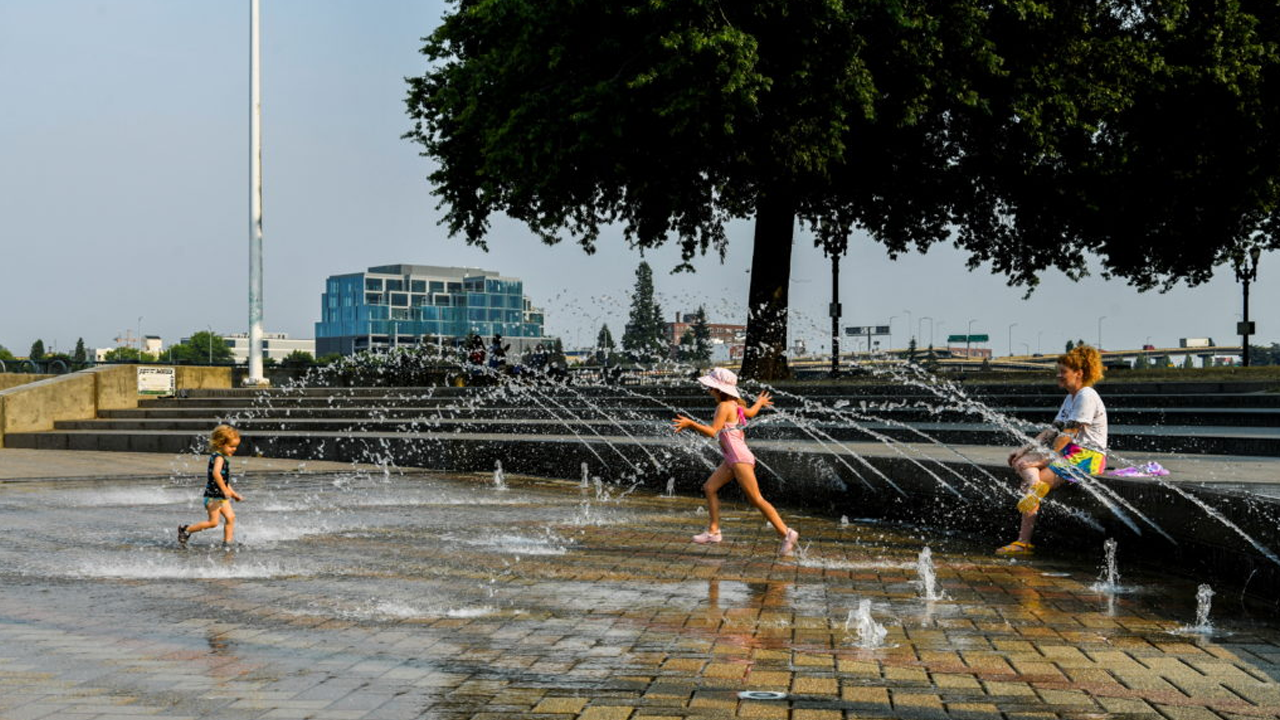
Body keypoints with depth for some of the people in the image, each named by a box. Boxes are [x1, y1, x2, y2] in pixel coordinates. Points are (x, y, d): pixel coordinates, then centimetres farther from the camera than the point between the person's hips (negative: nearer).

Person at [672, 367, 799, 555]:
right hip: (732, 460, 10)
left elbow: (713, 432, -21)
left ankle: (786, 534, -4)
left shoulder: (724, 407, -15)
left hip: (740, 459, -10)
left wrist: (691, 423, -26)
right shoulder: (734, 404, 11)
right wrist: (760, 402, 51)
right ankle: (713, 531, 10)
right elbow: (751, 412, 30)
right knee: (709, 487, 8)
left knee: (756, 499, -7)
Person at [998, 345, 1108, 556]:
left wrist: (1050, 456, -17)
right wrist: (1025, 449, 9)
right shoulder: (1070, 399, 20)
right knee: (1021, 462, -11)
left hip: (1087, 457, -10)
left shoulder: (1086, 396, -12)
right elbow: (1053, 429, 18)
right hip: (1070, 452, 10)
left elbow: (1069, 433, -18)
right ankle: (1035, 485, -39)